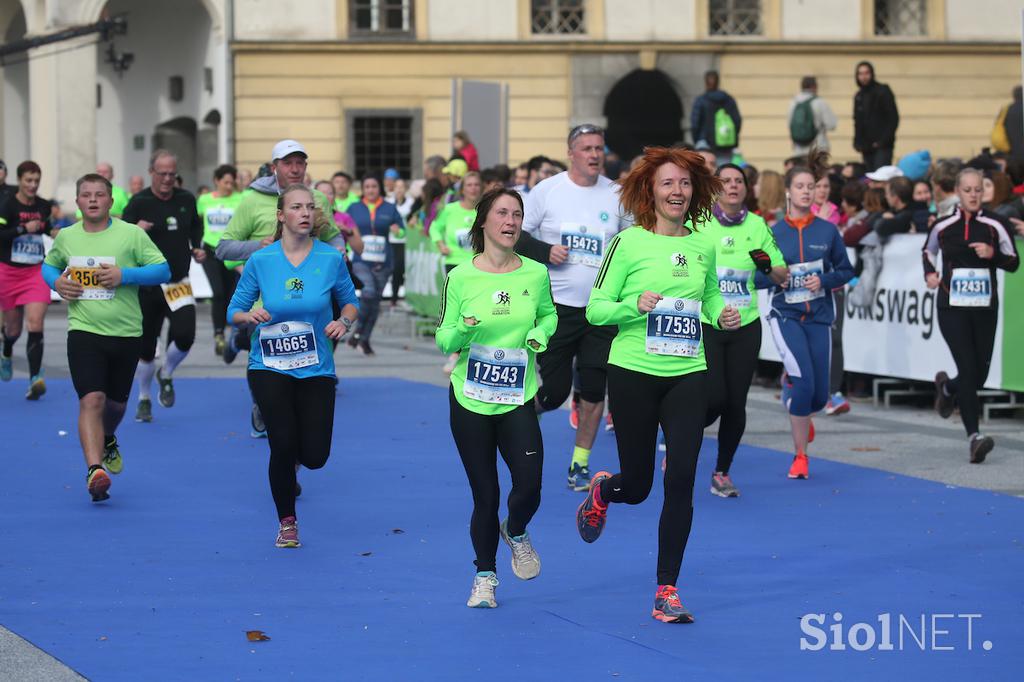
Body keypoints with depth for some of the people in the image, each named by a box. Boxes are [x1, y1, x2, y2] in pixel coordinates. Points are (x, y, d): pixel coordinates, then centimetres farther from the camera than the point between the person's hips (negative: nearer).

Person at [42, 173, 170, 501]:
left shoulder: (131, 234, -4)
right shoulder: (65, 237, 6)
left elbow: (163, 269, -5)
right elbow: (49, 265, 24)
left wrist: (125, 274, -19)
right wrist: (56, 281, 1)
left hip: (126, 333, 0)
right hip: (83, 330, 0)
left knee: (116, 402, 17)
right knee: (91, 399, -18)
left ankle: (108, 441, 50)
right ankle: (94, 469, -26)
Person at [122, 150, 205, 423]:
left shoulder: (186, 200, 4)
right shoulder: (139, 203, -8)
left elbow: (196, 226, 23)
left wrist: (197, 248, 6)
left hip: (179, 283, 2)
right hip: (147, 285, -2)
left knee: (184, 336, -18)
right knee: (146, 347, 5)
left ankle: (166, 375, 14)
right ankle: (144, 399, 28)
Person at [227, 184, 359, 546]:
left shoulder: (331, 258, -4)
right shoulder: (260, 260, -5)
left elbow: (350, 301, 10)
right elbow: (234, 310, 2)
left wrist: (344, 320, -12)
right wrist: (250, 315, -20)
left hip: (316, 369, 1)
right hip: (269, 367, -1)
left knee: (315, 456, -5)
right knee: (284, 446, -11)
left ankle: (292, 459, 36)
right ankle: (287, 523, 13)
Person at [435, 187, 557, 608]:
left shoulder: (536, 274, -1)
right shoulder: (460, 277, -5)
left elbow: (549, 314, 18)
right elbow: (443, 340, 1)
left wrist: (541, 335, -4)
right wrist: (463, 331, -21)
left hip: (518, 400, 1)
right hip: (470, 400, -1)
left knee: (529, 490, -12)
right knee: (485, 496, 3)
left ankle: (516, 533, 25)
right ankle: (484, 577, 24)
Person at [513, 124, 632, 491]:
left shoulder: (616, 195, 4)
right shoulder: (547, 190, -3)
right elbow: (516, 236, 0)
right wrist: (545, 252, -14)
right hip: (556, 306, -2)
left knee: (594, 391, -1)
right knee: (554, 392, -2)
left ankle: (580, 466, 12)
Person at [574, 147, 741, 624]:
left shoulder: (703, 245, 6)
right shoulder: (628, 243, -6)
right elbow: (595, 310, -4)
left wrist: (723, 315, 0)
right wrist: (634, 305, -23)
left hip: (688, 375, 3)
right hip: (633, 373, -3)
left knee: (680, 481, -8)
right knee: (637, 486, 6)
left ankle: (667, 592, 2)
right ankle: (601, 490, 46)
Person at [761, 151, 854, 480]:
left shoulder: (827, 231, 1)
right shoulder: (773, 232, -1)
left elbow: (846, 271, 7)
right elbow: (756, 276, 4)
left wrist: (824, 281, -11)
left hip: (819, 317, 2)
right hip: (785, 314, -2)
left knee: (819, 394, 1)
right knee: (804, 382, -21)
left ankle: (801, 414, 41)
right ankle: (800, 455, -6)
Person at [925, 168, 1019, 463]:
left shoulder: (994, 225, -2)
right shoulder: (943, 226, 1)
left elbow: (1014, 262, 4)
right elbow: (928, 251, 22)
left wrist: (993, 254, -14)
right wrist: (930, 273, 4)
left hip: (985, 308, 2)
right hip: (952, 307, -2)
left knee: (980, 375, 6)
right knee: (969, 369, -16)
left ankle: (948, 387, 42)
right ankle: (973, 436, -18)